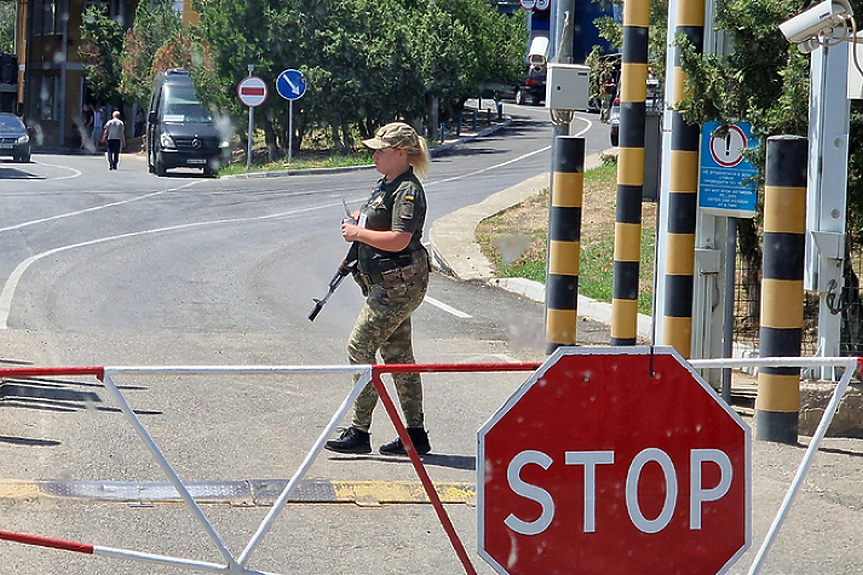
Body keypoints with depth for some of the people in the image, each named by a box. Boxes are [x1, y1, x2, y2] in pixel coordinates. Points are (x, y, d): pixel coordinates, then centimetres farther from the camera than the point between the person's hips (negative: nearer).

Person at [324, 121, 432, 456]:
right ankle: (415, 434, 17)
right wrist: (362, 220, 10)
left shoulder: (407, 191, -17)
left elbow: (398, 239, -27)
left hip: (399, 285, -11)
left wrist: (358, 233, -17)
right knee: (396, 353, 12)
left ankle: (359, 432, -9)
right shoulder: (387, 184, 14)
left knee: (360, 346, -11)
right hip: (389, 283, 11)